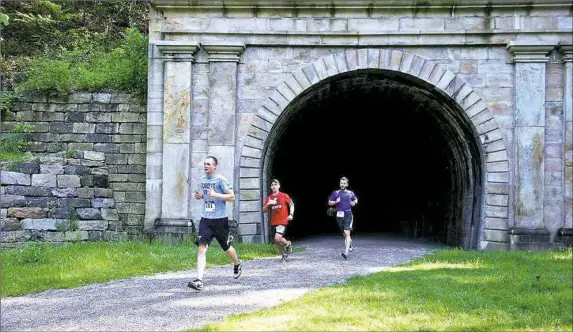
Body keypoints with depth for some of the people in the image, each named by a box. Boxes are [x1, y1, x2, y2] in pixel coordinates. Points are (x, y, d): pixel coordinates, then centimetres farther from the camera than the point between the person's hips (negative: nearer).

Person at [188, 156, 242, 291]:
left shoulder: (220, 179, -10)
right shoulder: (203, 179, 9)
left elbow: (232, 196, -12)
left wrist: (215, 195, -24)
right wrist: (200, 196, 4)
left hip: (220, 219, -4)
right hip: (205, 219, 4)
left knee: (226, 247, 14)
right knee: (201, 248, -12)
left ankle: (237, 264, 47)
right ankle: (199, 281, -19)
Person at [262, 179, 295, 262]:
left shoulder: (284, 196, -1)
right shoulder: (268, 198, 8)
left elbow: (291, 205, 8)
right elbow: (264, 210, 6)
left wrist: (291, 214, -6)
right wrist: (268, 204, -13)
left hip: (283, 221, -5)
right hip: (273, 222, 5)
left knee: (277, 238, -22)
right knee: (276, 242, 7)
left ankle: (288, 244, 8)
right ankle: (284, 254, 28)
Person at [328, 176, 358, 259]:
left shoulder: (350, 193, 8)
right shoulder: (336, 193, 6)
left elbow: (355, 199, 26)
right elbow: (329, 202, 9)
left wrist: (354, 202, 5)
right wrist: (335, 202, -9)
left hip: (348, 215, -2)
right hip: (339, 215, 2)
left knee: (347, 233, -16)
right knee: (344, 234, 14)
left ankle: (346, 252, -23)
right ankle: (349, 241, 47)